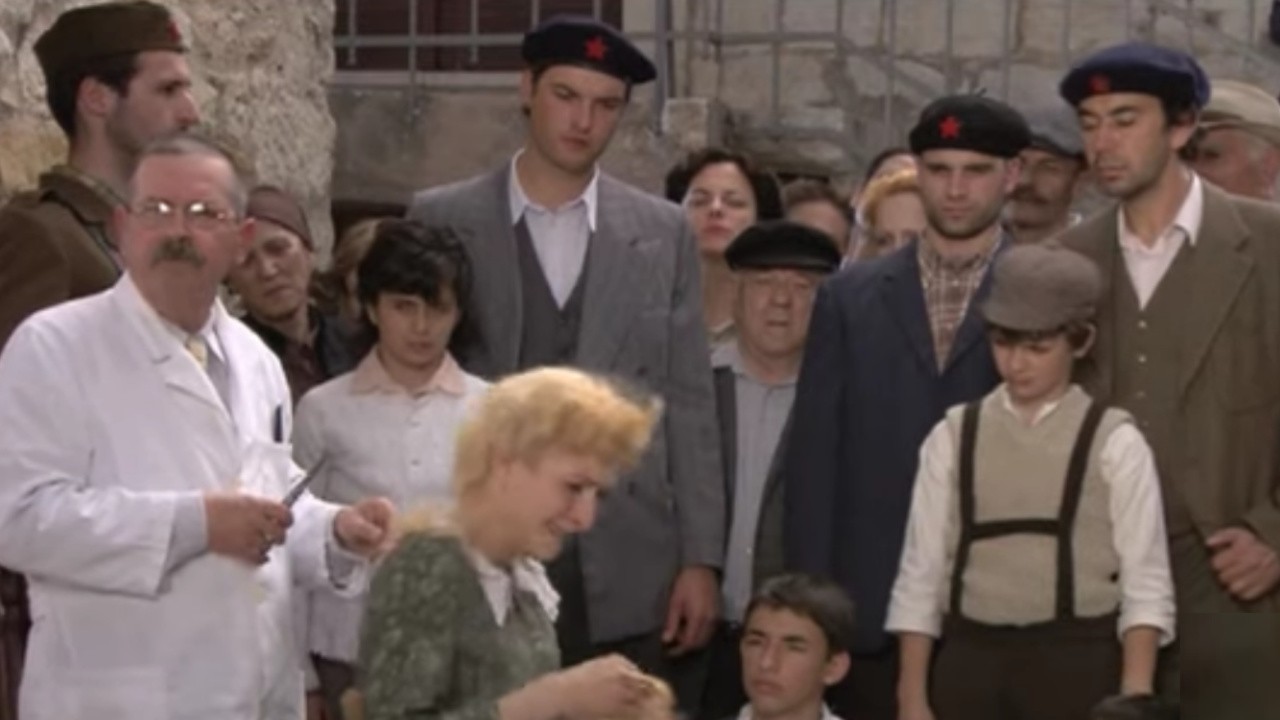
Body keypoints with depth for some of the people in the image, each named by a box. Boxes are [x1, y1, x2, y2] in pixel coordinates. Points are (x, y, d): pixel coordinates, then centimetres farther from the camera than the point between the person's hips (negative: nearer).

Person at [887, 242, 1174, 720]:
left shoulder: (1114, 443, 0)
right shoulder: (953, 438, 6)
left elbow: (1146, 588, -4)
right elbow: (921, 573, 6)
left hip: (1076, 663, -2)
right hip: (970, 659, 2)